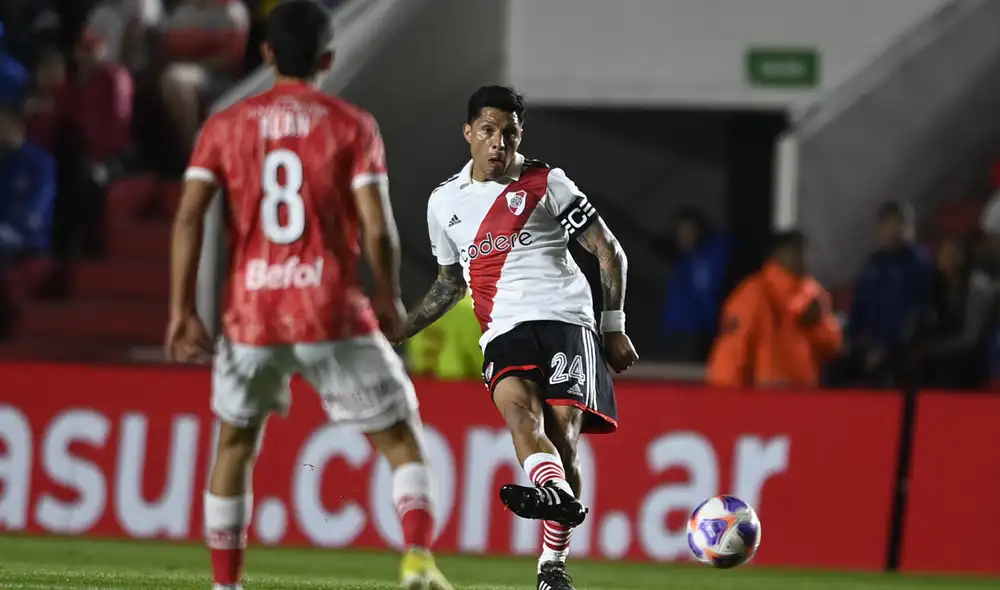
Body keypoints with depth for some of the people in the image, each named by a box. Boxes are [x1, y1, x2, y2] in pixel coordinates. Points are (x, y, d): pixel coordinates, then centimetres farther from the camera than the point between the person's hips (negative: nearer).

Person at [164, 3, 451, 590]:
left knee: (235, 445, 22)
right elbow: (378, 229, -8)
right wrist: (390, 303, 7)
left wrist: (183, 312, 1)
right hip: (333, 315, -2)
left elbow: (189, 217, -2)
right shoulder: (352, 126, 0)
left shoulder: (226, 126, 6)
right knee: (402, 438, 7)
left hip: (252, 316, 2)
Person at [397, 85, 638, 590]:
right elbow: (449, 285, 30)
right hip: (503, 331, 2)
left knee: (562, 431, -16)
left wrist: (614, 327, 5)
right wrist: (397, 330, 22)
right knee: (516, 404, -32)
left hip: (564, 318, -2)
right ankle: (557, 492, -57)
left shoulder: (545, 184, 6)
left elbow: (609, 251, 9)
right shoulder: (445, 202, 17)